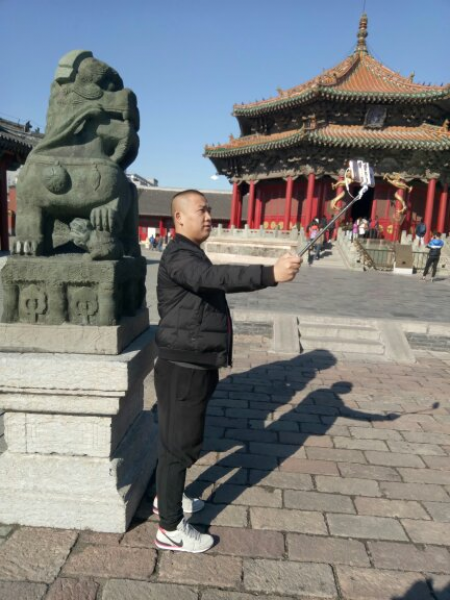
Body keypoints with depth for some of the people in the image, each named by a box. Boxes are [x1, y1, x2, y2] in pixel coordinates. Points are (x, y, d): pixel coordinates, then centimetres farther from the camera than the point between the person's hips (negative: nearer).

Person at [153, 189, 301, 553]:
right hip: (183, 367, -10)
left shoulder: (193, 254, 16)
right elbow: (216, 277, -39)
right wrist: (270, 274, -49)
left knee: (179, 438, 22)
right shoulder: (178, 256, -20)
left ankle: (167, 496, 41)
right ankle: (171, 528, 13)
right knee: (180, 442, -1)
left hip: (195, 365, 10)